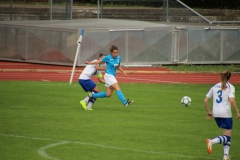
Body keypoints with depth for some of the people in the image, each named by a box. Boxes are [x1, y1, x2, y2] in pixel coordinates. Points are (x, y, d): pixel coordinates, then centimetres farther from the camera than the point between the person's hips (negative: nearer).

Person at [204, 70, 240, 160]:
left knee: (226, 134, 20)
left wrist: (208, 112, 21)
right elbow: (232, 100, -18)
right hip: (226, 114, -6)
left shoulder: (215, 87, 12)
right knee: (227, 136, -1)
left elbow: (205, 100, 10)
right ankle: (212, 141, -29)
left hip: (216, 114, 6)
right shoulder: (230, 87, -2)